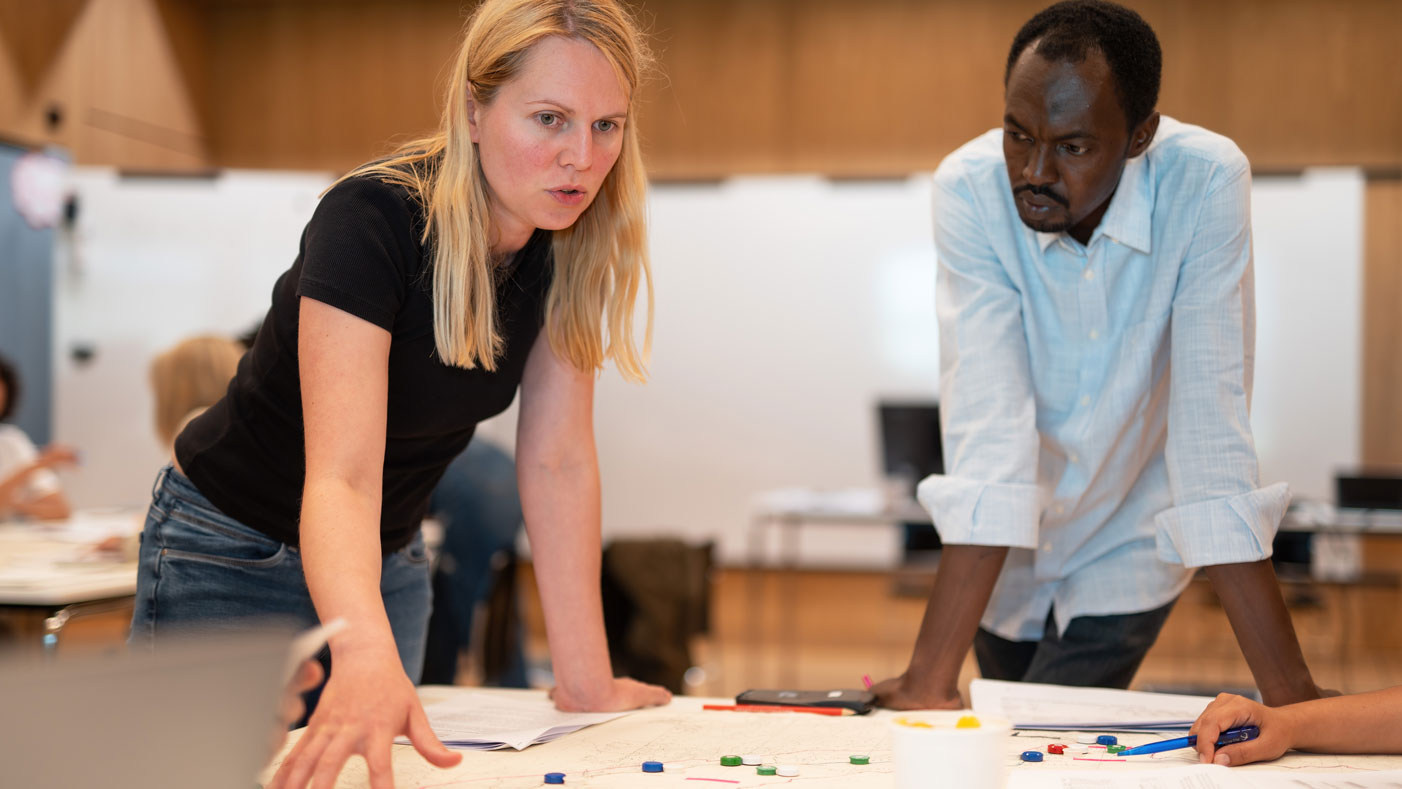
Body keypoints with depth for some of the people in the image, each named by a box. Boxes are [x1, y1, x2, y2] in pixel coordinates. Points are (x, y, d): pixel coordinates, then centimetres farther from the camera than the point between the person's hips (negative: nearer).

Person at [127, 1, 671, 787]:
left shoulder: (569, 240, -12)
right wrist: (366, 657, -58)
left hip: (390, 561, 5)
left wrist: (585, 678, -13)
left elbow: (558, 461, -10)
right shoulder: (372, 221, -30)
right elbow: (341, 477, -40)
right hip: (233, 557, -5)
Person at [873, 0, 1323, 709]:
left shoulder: (1206, 184, -29)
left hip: (1128, 543, -1)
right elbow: (988, 418, -32)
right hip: (1005, 553, 2)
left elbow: (1210, 419, -31)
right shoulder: (969, 190, -27)